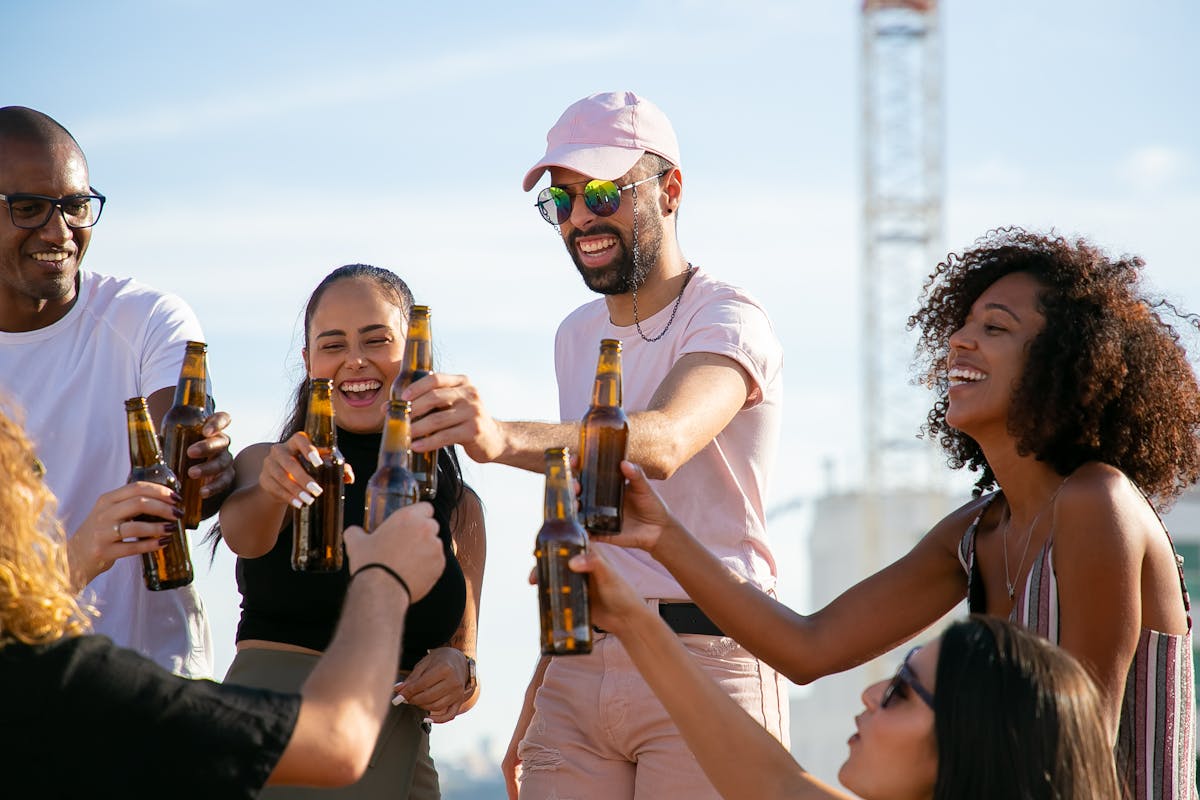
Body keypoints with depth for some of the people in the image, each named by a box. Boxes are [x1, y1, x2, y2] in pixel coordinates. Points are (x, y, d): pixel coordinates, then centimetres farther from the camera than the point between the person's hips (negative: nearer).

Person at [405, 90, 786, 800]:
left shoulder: (729, 321, -8)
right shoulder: (578, 335, 16)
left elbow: (661, 442, -29)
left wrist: (504, 438, -45)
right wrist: (538, 694, 14)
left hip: (703, 661, -6)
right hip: (578, 667, 6)